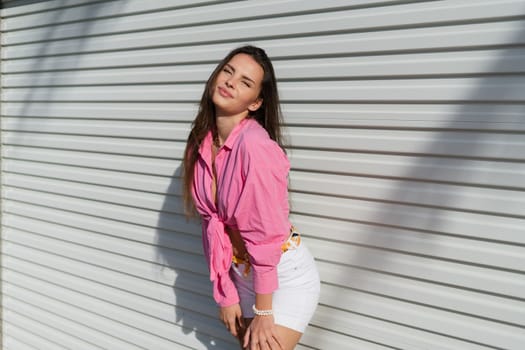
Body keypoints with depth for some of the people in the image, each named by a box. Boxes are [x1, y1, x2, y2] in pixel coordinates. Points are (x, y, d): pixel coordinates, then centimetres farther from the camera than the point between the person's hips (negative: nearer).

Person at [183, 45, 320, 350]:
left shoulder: (255, 144, -25)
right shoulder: (202, 144, -3)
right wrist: (225, 294, 1)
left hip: (285, 278, -7)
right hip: (244, 275, 7)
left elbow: (266, 234, -22)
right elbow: (214, 226, 0)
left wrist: (263, 311, -16)